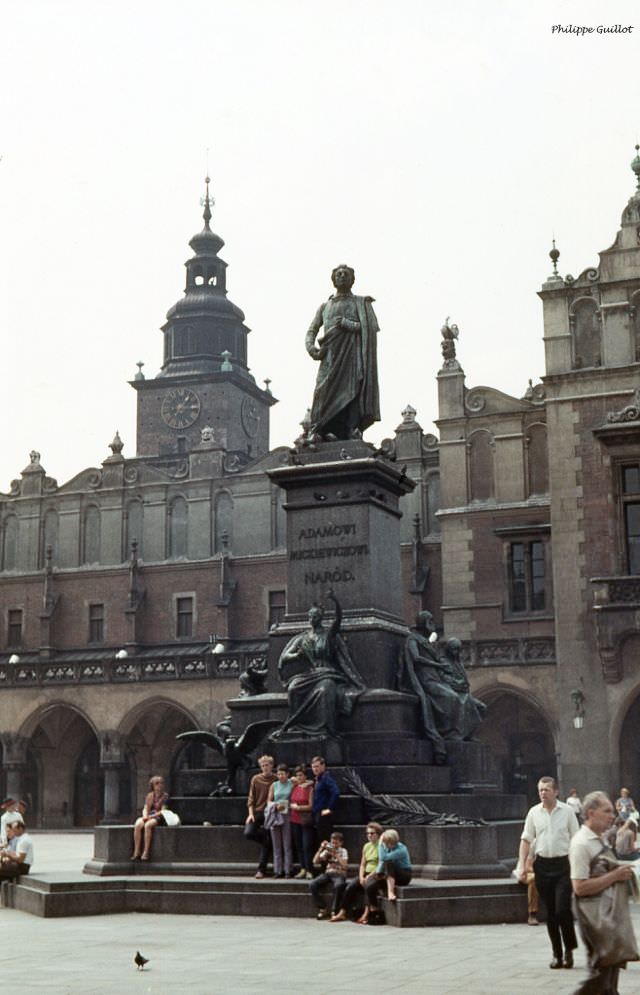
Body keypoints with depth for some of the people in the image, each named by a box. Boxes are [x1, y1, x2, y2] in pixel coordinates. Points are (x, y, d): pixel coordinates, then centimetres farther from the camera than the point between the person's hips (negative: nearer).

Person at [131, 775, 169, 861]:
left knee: (148, 825, -37)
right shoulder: (150, 796, 16)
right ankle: (136, 852, -30)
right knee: (138, 825, -30)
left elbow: (163, 811, -5)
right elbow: (145, 809, 11)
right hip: (148, 817, 4)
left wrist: (151, 816, -15)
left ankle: (146, 852, -36)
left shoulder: (165, 796, 3)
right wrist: (145, 816, -11)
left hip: (158, 818, -4)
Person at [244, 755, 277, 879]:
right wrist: (250, 813, -5)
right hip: (257, 812, 2)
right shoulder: (256, 779, 4)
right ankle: (266, 837, 12)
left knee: (267, 843, -1)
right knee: (248, 833, -18)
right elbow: (251, 797, 5)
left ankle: (261, 869, 6)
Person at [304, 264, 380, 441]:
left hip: (353, 355, -3)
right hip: (330, 356, 3)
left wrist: (345, 323, -5)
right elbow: (311, 331, 21)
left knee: (352, 391, -19)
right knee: (325, 390, -15)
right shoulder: (325, 306, 27)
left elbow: (371, 328, 1)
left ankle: (353, 429, -28)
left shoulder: (361, 303, 17)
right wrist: (311, 348, 0)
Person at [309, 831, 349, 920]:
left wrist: (335, 855, -18)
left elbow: (344, 865, -11)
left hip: (339, 874, -3)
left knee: (338, 886, -39)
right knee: (313, 885, -25)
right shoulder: (327, 850, 14)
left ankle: (334, 911, -24)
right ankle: (323, 909, -13)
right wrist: (320, 849, -5)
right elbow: (315, 861, 6)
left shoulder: (343, 851, 6)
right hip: (327, 873, 4)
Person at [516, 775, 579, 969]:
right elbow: (526, 840, 8)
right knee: (550, 913, 8)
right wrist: (522, 865, 0)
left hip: (563, 864, -3)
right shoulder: (534, 812, 5)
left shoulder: (567, 811, -1)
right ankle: (557, 953, 17)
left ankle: (569, 949, 10)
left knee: (562, 910, -10)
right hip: (542, 865, 3)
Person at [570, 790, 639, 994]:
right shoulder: (581, 844, -17)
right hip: (596, 916, -10)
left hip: (611, 914, 10)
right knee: (602, 970, -10)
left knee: (611, 969, 13)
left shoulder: (598, 840, 14)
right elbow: (580, 887, -23)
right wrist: (615, 876, -19)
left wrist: (621, 873, 9)